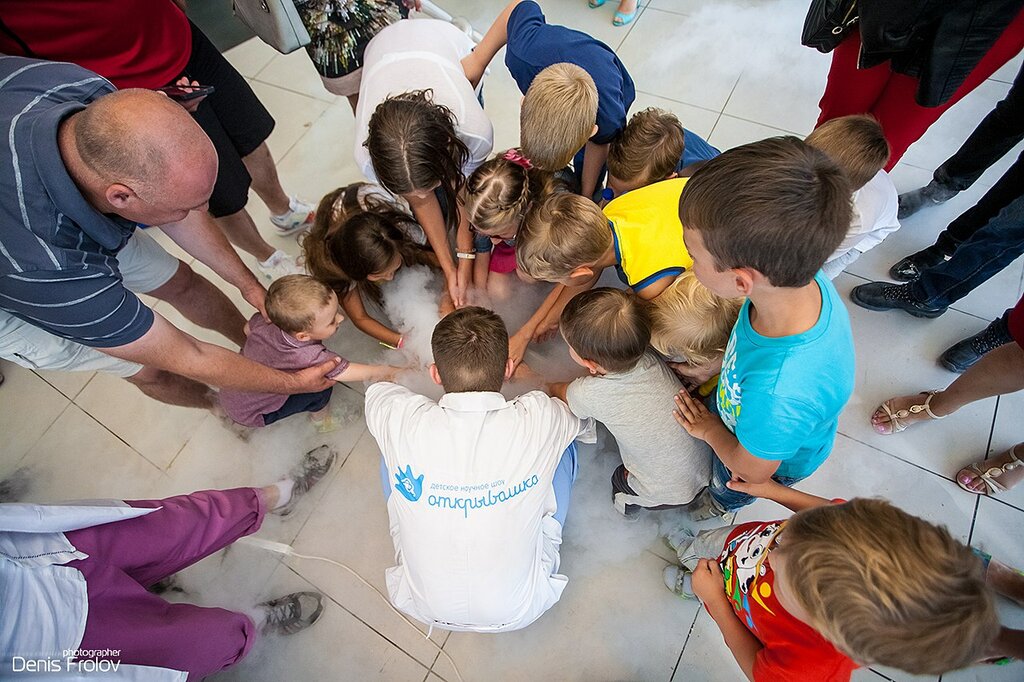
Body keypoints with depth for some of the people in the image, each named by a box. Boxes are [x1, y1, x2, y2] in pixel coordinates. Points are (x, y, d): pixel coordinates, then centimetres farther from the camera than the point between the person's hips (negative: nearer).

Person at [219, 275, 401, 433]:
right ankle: (321, 419, 11)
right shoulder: (309, 357, -40)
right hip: (249, 414, -6)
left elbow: (247, 329, 5)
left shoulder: (265, 320, -21)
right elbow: (368, 374, -32)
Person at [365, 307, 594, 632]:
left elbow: (377, 388, 0)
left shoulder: (402, 423, -26)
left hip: (424, 607, 1)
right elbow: (581, 413, -1)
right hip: (519, 610, 0)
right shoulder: (540, 421, -27)